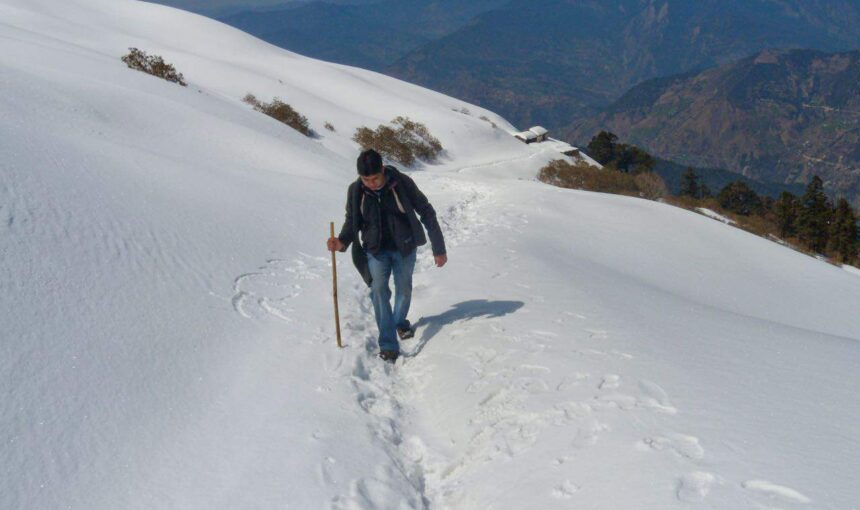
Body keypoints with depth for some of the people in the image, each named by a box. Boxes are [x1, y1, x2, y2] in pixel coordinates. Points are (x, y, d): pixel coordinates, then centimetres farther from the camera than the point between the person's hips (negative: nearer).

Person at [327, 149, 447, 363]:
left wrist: (438, 248, -7)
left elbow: (426, 213, -9)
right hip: (376, 250, 1)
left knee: (404, 289, 12)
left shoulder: (402, 183, -18)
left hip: (404, 247, 0)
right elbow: (352, 221, 1)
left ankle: (400, 322, 43)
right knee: (379, 289, -15)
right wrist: (343, 241, -21)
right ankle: (388, 345, -12)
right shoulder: (355, 190, -12)